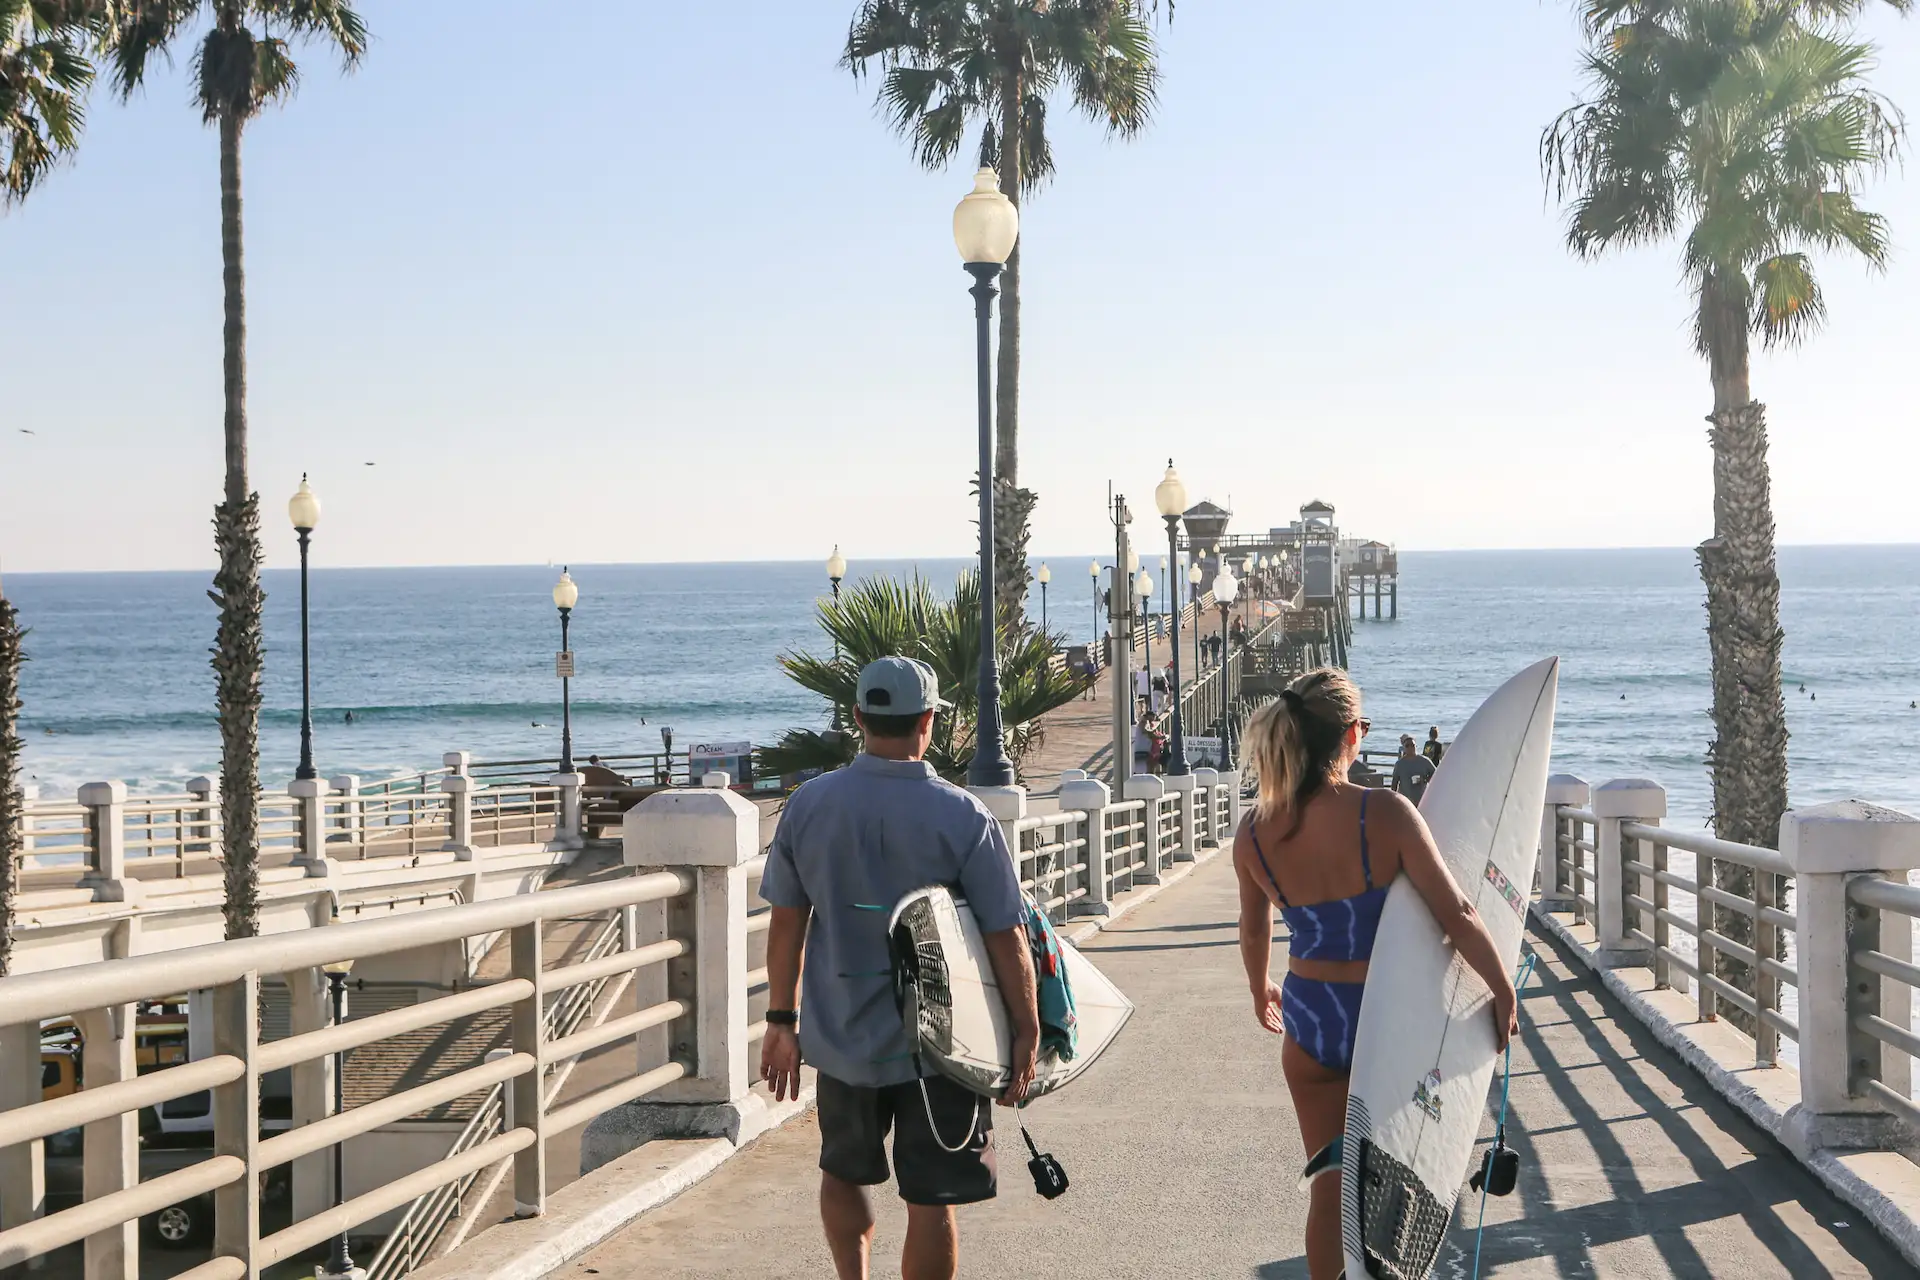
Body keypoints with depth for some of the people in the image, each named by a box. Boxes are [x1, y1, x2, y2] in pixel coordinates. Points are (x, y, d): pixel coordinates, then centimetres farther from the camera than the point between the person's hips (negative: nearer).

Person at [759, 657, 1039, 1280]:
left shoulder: (808, 805, -3)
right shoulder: (962, 817, -13)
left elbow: (786, 923, 3)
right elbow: (1006, 937, -12)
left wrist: (781, 1020, 13)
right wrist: (1027, 1029, -2)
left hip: (839, 1036, 3)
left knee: (842, 1171, 24)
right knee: (931, 1199, 6)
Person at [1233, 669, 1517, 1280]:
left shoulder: (1254, 834, -9)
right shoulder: (1384, 813, -21)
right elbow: (1456, 916, -20)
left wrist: (1261, 991, 27)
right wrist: (1503, 990, -6)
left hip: (1309, 1023, 3)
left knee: (1329, 1185, 14)